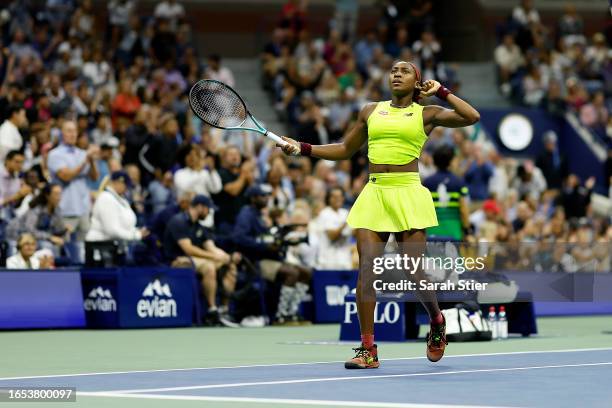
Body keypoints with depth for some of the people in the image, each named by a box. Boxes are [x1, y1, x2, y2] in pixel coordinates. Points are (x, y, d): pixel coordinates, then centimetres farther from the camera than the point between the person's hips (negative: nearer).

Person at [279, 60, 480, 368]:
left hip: (408, 195, -3)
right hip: (374, 194, 3)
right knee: (366, 270, -8)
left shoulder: (426, 114, 7)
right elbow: (345, 150, 25)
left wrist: (441, 92, 1)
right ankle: (367, 349, -4)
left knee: (415, 273, -5)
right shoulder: (371, 111, 17)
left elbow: (472, 117, -3)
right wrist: (303, 149, 15)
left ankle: (436, 321, 26)